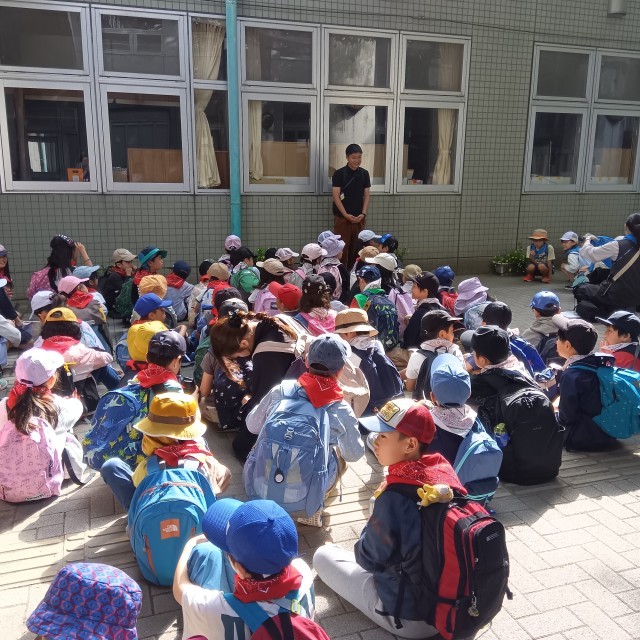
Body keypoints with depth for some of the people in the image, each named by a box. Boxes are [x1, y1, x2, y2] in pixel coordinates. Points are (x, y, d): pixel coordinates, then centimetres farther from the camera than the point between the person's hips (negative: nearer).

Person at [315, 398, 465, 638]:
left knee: (323, 555, 7)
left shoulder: (395, 497, -30)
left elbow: (370, 557, -15)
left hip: (410, 617, -7)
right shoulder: (445, 474, -10)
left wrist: (369, 535, 5)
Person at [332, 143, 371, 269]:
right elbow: (335, 196, -8)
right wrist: (346, 215, -15)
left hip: (359, 218, 4)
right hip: (342, 217, -4)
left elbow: (366, 195, 7)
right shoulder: (339, 174, -5)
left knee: (356, 247, 7)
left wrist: (363, 214, -5)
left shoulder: (364, 174, 7)